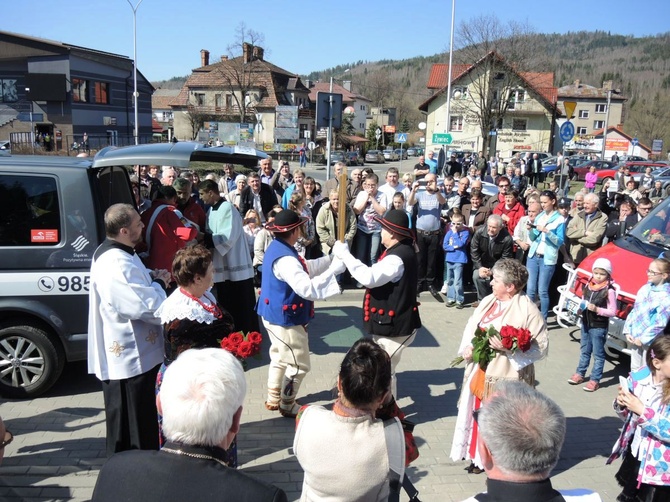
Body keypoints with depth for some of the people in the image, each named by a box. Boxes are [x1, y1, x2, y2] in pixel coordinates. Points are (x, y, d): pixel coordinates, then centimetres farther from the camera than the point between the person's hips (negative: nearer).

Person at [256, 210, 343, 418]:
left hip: (275, 315, 10)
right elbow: (308, 289, -38)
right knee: (298, 364, 8)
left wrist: (332, 258, 1)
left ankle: (273, 399, 40)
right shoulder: (285, 259, -31)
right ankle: (287, 405, 25)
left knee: (280, 357, 26)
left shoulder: (277, 248, 2)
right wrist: (334, 268, -34)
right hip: (286, 319, -10)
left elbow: (304, 269, 8)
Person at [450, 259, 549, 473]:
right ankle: (478, 456, 36)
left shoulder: (527, 310, -15)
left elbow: (541, 347, -16)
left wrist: (508, 348, -25)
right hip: (480, 372, 7)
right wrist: (466, 348, -3)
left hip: (506, 378, -7)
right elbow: (471, 327, 14)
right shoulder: (488, 301, 6)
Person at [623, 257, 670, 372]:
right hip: (634, 337, 7)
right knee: (634, 368, 19)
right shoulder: (645, 288, 5)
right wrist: (627, 331, 5)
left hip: (650, 341, -7)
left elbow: (660, 323, -18)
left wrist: (643, 339, -15)